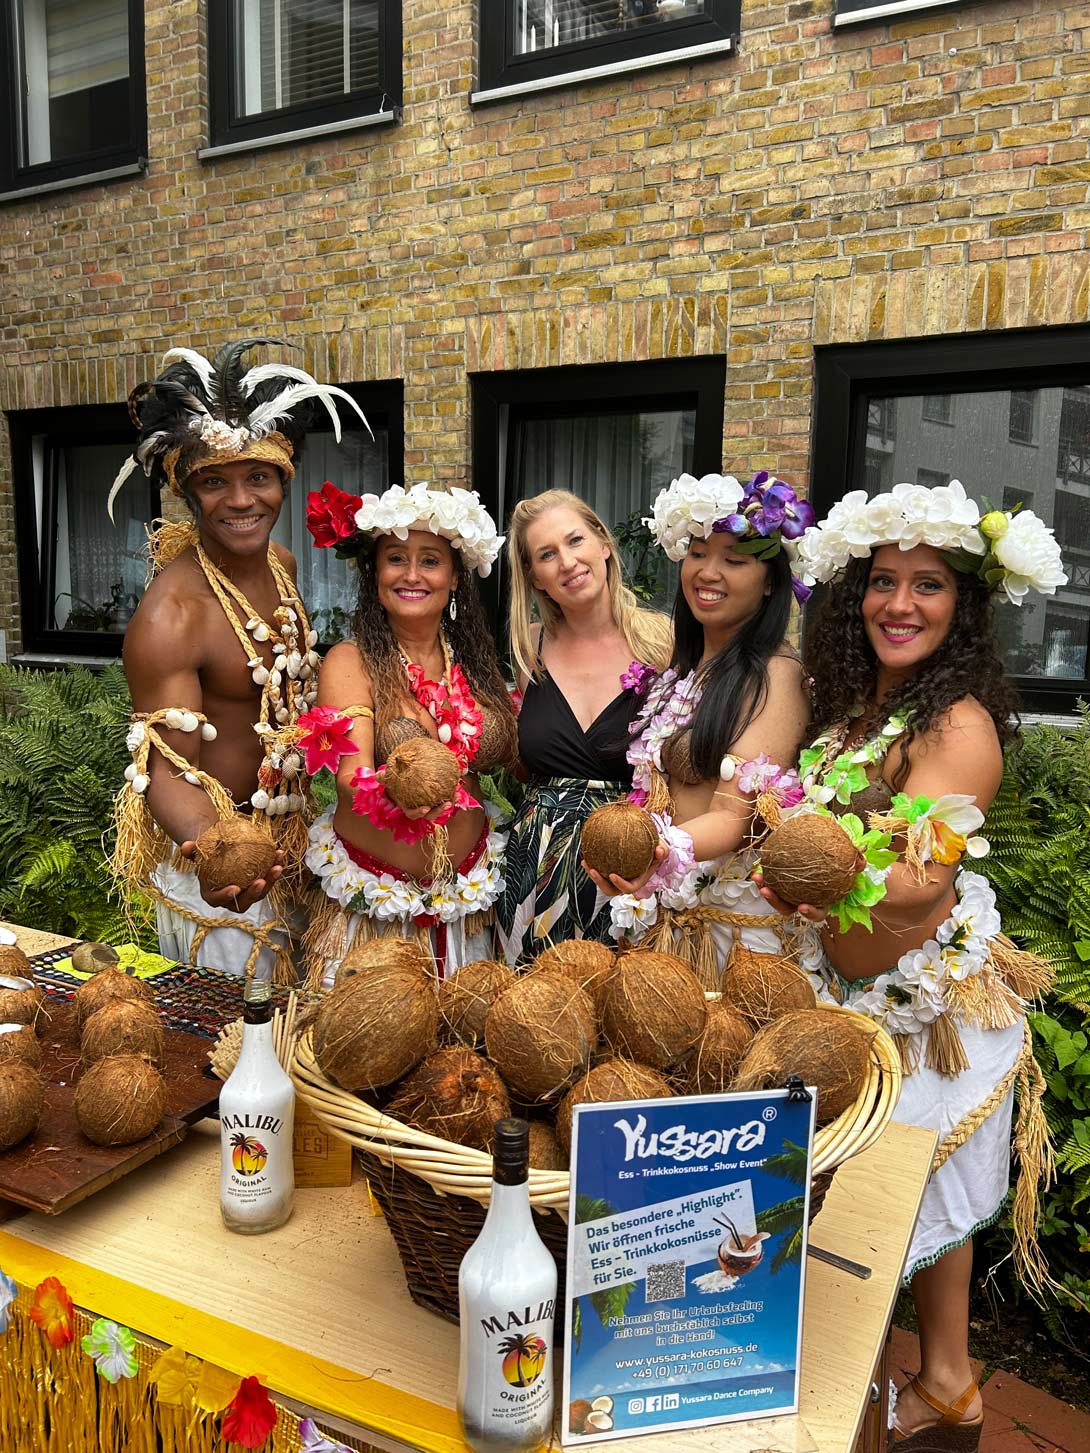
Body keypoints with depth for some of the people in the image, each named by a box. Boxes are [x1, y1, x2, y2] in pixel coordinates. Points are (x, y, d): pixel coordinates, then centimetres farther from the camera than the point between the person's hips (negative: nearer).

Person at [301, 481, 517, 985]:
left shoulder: (474, 662, 3)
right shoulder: (350, 662, -10)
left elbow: (509, 759, 8)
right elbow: (352, 776, -23)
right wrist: (393, 792, -43)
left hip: (467, 898, 4)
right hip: (372, 905, -4)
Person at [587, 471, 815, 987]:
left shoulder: (775, 675, -14)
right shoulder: (682, 668, 10)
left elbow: (733, 817, -20)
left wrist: (666, 851, -38)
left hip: (732, 915, -6)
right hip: (660, 908, 7)